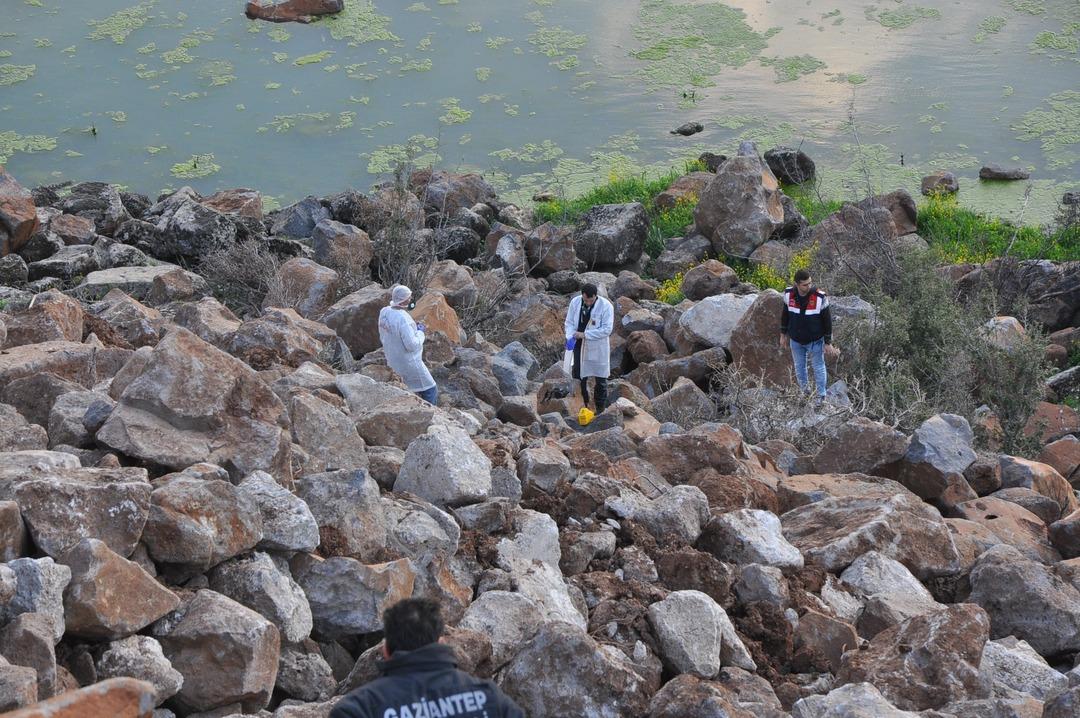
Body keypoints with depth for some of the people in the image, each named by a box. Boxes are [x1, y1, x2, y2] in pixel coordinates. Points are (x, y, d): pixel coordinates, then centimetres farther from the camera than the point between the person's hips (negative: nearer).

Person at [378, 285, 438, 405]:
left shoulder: (384, 312, -4)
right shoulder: (403, 319, -30)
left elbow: (383, 337, 9)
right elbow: (412, 345, -29)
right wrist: (420, 332, -10)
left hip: (393, 360, 9)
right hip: (408, 363, -9)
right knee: (430, 391, 7)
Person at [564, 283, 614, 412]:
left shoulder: (606, 306, -18)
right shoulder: (575, 302, -5)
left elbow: (607, 329, -20)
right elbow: (569, 322, 2)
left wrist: (585, 334, -24)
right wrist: (570, 336, -18)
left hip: (597, 348, -3)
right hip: (579, 346, 3)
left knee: (600, 380, 8)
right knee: (579, 377, 12)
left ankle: (600, 410, 21)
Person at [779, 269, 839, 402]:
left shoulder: (820, 297, -24)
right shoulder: (789, 294, -15)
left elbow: (827, 320, -13)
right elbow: (785, 315, 3)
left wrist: (828, 343, -9)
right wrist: (783, 335, 9)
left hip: (815, 341, -3)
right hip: (796, 341, 3)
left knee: (818, 367, 12)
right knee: (799, 367, 20)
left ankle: (821, 396, 29)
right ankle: (804, 391, 41)